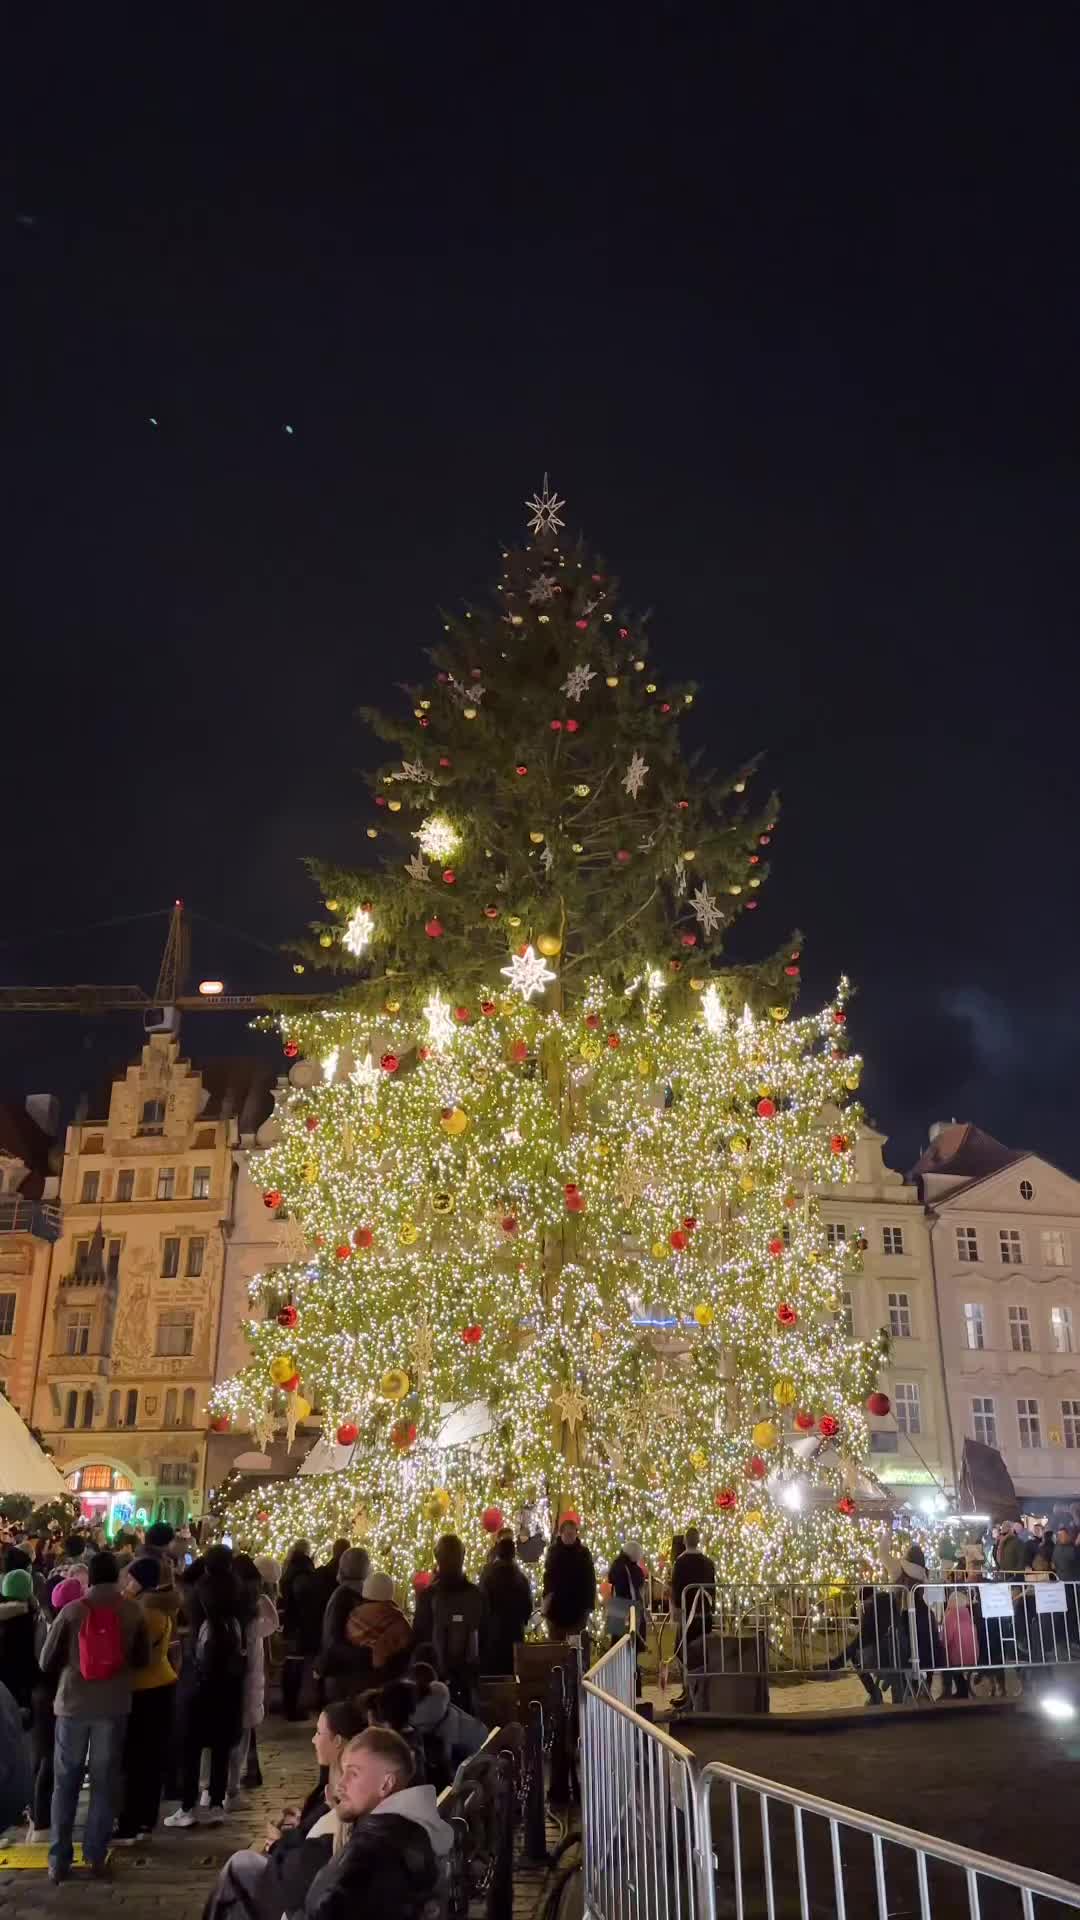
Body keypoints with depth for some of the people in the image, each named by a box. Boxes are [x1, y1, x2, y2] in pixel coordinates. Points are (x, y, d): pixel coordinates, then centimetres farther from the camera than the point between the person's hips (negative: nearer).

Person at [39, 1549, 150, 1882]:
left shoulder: (72, 1611, -8)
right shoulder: (133, 1611, -4)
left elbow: (46, 1661, -2)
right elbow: (143, 1659, 5)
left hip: (73, 1704, -1)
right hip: (114, 1704, 1)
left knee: (66, 1783, 12)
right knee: (104, 1783, 12)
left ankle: (59, 1860, 12)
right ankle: (95, 1855, 13)